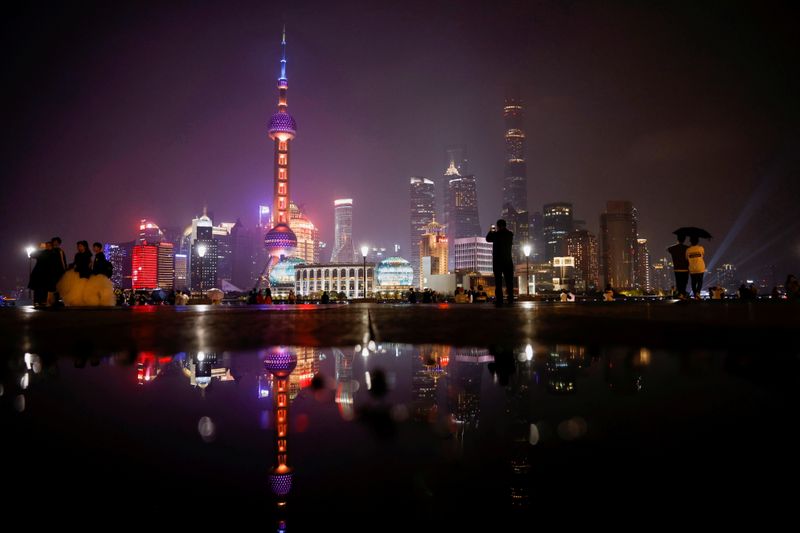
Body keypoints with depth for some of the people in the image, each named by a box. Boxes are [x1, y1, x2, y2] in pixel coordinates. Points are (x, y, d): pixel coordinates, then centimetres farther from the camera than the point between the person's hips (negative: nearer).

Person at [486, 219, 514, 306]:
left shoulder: (496, 234, -6)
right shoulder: (510, 234, 3)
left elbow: (488, 239, 9)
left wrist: (491, 231, 26)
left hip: (497, 261, -2)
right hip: (508, 261, 2)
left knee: (498, 282, -1)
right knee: (509, 281, 5)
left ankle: (499, 301, -6)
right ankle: (510, 300, 0)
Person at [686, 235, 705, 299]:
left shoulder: (688, 250, -3)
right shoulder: (701, 248, -5)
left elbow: (686, 259, 4)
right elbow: (703, 257, 8)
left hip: (692, 269, 1)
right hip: (700, 268, -1)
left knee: (693, 282, 9)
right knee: (700, 282, 8)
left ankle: (695, 295, 9)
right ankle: (698, 292, -14)